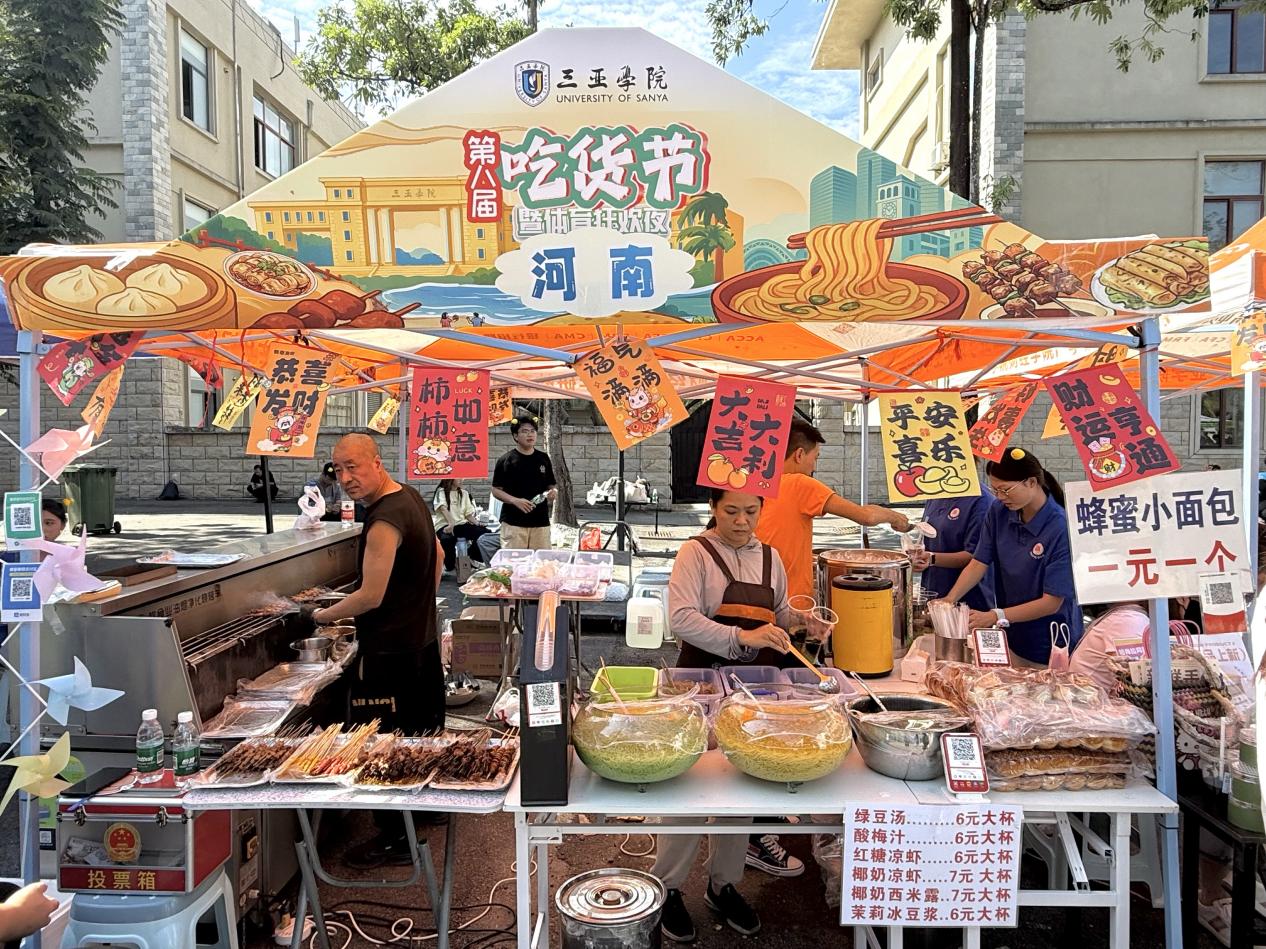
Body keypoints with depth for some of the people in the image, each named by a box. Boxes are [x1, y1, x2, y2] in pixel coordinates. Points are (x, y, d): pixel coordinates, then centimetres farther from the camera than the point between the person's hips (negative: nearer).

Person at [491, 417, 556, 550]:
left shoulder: (543, 459, 11)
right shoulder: (506, 460, 0)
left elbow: (550, 485, 19)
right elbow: (496, 490, 0)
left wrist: (553, 492, -5)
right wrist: (515, 500, -16)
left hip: (540, 520, 4)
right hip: (513, 522, -3)